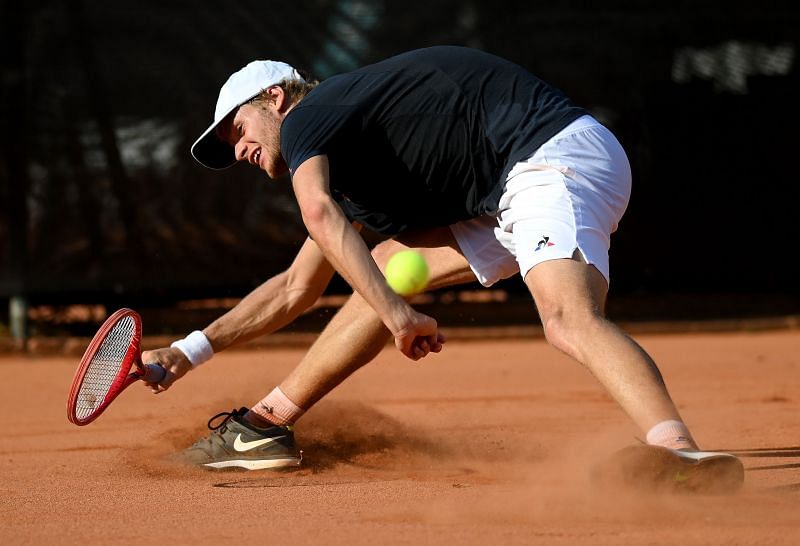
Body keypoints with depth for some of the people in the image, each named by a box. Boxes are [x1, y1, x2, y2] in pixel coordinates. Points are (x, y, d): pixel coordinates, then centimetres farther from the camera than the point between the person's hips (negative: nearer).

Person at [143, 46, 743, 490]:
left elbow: (320, 214, -23)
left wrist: (398, 316, -30)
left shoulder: (306, 118, -1)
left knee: (569, 317, -34)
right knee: (384, 265, 20)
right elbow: (298, 288, 39)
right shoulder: (344, 156, 28)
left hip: (556, 157, -10)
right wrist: (190, 351, 37)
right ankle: (265, 426, 27)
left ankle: (680, 453, -59)